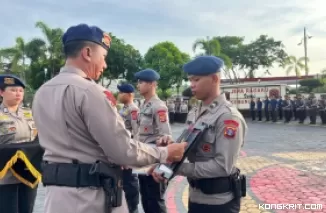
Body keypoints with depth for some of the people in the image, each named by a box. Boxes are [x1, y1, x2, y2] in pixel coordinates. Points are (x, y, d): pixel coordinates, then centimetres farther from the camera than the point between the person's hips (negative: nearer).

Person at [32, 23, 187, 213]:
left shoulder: (42, 92, 9)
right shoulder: (88, 91, -18)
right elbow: (123, 150, -19)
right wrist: (164, 153, -4)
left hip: (57, 192, 8)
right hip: (89, 196, -8)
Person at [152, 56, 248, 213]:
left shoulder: (228, 116, -18)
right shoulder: (196, 114, 8)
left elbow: (223, 166, -23)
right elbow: (191, 149, 9)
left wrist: (178, 168, -24)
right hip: (195, 196, 7)